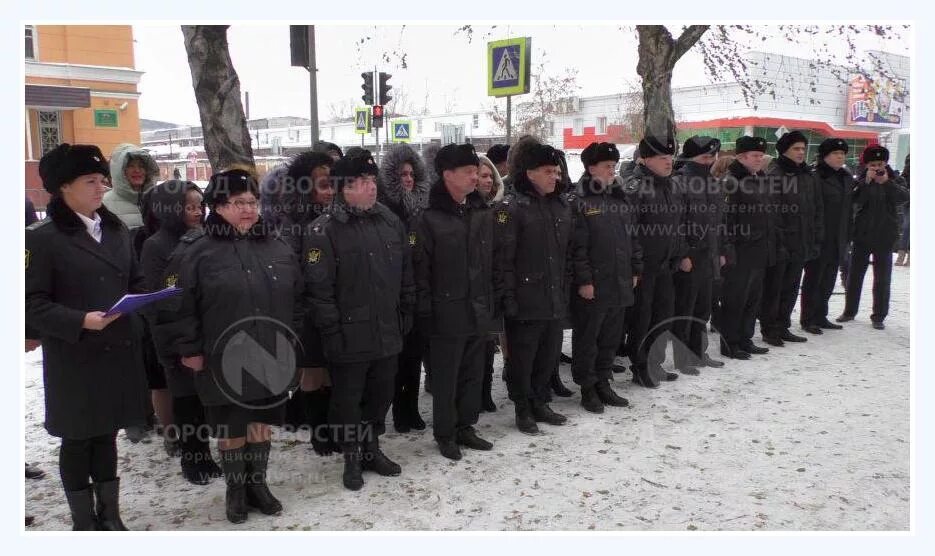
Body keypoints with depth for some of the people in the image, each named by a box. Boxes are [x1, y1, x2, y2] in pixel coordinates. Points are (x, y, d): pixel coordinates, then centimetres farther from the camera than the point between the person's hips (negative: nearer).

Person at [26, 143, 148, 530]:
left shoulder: (118, 231, 11)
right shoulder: (43, 238, -8)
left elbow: (135, 283, 16)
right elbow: (33, 303, -12)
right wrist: (81, 321, -25)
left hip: (118, 351, 5)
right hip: (73, 356, -5)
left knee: (106, 434, 16)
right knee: (77, 439, 8)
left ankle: (109, 513, 28)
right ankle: (83, 521, 22)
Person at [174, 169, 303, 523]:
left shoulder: (278, 248, 6)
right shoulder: (200, 253, -6)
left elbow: (296, 300, 11)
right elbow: (186, 307, -6)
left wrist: (293, 342, 9)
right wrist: (189, 349, -8)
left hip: (270, 358, 3)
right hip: (224, 361, -3)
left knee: (261, 423, 15)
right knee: (231, 428, 10)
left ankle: (258, 484, 32)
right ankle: (235, 490, 28)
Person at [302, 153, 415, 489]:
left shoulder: (391, 223, 7)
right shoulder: (323, 231, -13)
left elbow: (406, 276, 14)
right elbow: (318, 288, -15)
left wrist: (406, 315, 11)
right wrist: (332, 331, -15)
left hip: (388, 333, 6)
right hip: (349, 338, -6)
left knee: (381, 395, 18)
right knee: (348, 400, 9)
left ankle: (372, 449, 36)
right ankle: (352, 458, 26)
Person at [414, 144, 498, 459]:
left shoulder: (483, 214, 7)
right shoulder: (430, 219, -10)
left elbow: (492, 263, 12)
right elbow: (421, 269, -10)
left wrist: (493, 302, 10)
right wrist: (425, 311, -12)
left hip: (479, 311, 6)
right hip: (447, 314, -5)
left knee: (473, 374, 15)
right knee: (446, 378, 6)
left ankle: (465, 427, 30)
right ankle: (444, 434, 21)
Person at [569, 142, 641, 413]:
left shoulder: (619, 198, 13)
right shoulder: (580, 202, -10)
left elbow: (632, 237, 17)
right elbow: (576, 246, -15)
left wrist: (635, 269, 13)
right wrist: (583, 280, -17)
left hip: (619, 284, 7)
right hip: (592, 287, -7)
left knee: (611, 337, 15)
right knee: (587, 338, 5)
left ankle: (603, 383, 28)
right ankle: (587, 388, 17)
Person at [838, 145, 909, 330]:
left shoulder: (894, 180, 2)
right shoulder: (861, 180, 1)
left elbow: (904, 197, -15)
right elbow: (854, 198, -15)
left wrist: (887, 182, -24)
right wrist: (867, 181, -24)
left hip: (885, 236, 0)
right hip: (862, 235, 0)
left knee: (882, 278, 3)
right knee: (855, 275, 8)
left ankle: (879, 316, 11)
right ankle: (850, 311, 20)